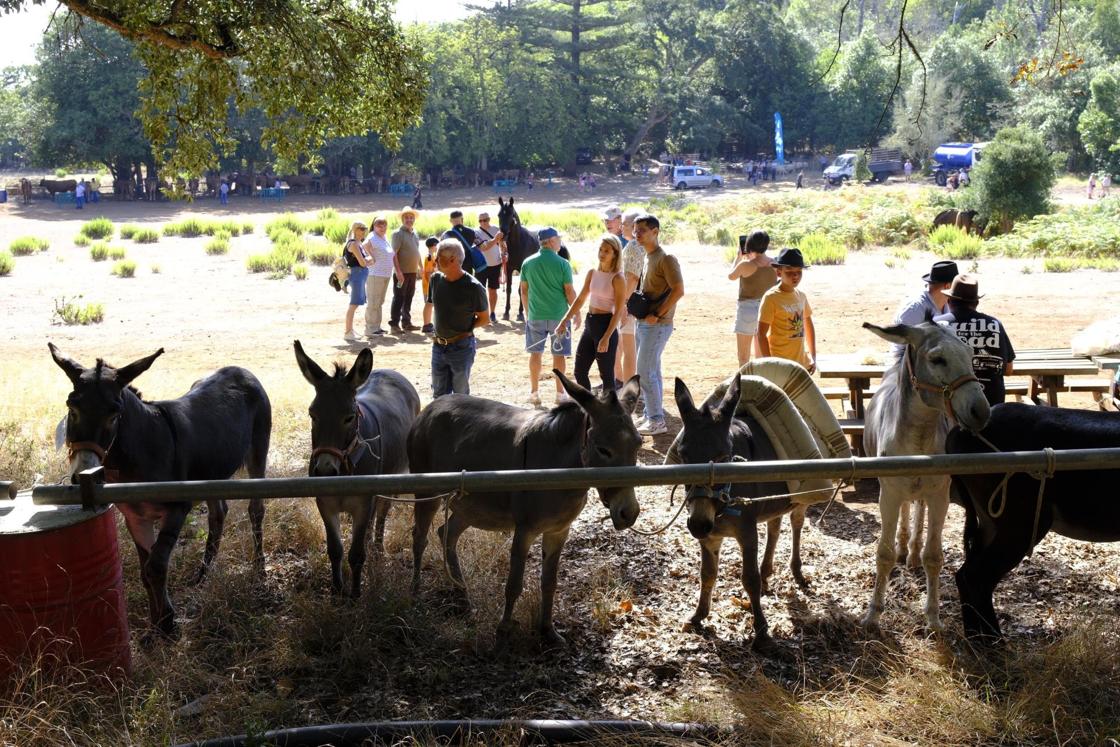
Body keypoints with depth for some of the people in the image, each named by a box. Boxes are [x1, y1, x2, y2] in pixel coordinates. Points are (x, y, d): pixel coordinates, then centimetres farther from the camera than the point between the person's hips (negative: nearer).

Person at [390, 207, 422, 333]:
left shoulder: (415, 234, 15)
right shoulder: (398, 233, -8)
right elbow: (394, 254, -14)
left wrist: (420, 267, 19)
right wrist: (398, 271, -20)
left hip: (413, 271, 7)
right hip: (402, 272, -7)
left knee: (408, 298, 12)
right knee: (398, 298, -4)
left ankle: (406, 322, 19)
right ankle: (394, 324, 0)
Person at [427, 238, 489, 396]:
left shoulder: (473, 287, -16)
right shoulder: (436, 280, 0)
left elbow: (484, 318, -6)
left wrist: (465, 329, -10)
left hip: (462, 348, -5)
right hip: (438, 346, 5)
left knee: (461, 395, 8)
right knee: (438, 394, 13)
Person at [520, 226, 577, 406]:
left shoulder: (528, 263, -1)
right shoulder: (562, 263, -10)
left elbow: (524, 290, 6)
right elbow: (569, 291, -8)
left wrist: (527, 311, 19)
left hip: (535, 315, 2)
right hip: (558, 315, -2)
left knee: (535, 353, 11)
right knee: (559, 354, 7)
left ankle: (534, 393, 14)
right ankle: (560, 393, 13)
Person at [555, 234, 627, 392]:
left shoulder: (617, 278, -11)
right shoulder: (592, 273, 8)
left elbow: (619, 311, -15)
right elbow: (580, 299, 15)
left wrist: (606, 338, -22)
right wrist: (565, 320, 7)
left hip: (606, 325, -7)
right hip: (589, 324, 7)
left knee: (606, 375, 0)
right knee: (579, 372, 10)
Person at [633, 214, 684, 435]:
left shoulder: (666, 259, -14)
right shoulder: (647, 258, 14)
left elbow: (678, 290, -22)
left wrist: (657, 315, -21)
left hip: (658, 325, -9)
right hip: (644, 323, 9)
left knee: (645, 372, -10)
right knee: (651, 371, 14)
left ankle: (657, 421, -4)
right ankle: (651, 415, 21)